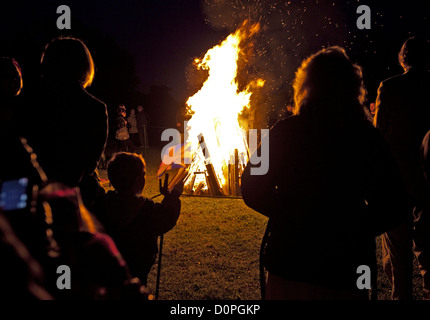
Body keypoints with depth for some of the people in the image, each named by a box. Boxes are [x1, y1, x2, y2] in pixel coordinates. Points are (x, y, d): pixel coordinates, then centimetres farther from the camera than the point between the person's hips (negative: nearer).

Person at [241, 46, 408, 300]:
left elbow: (253, 191, -3)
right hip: (347, 272, 0)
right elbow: (392, 207, -2)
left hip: (289, 264, 0)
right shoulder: (368, 138, -6)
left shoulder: (284, 132, -7)